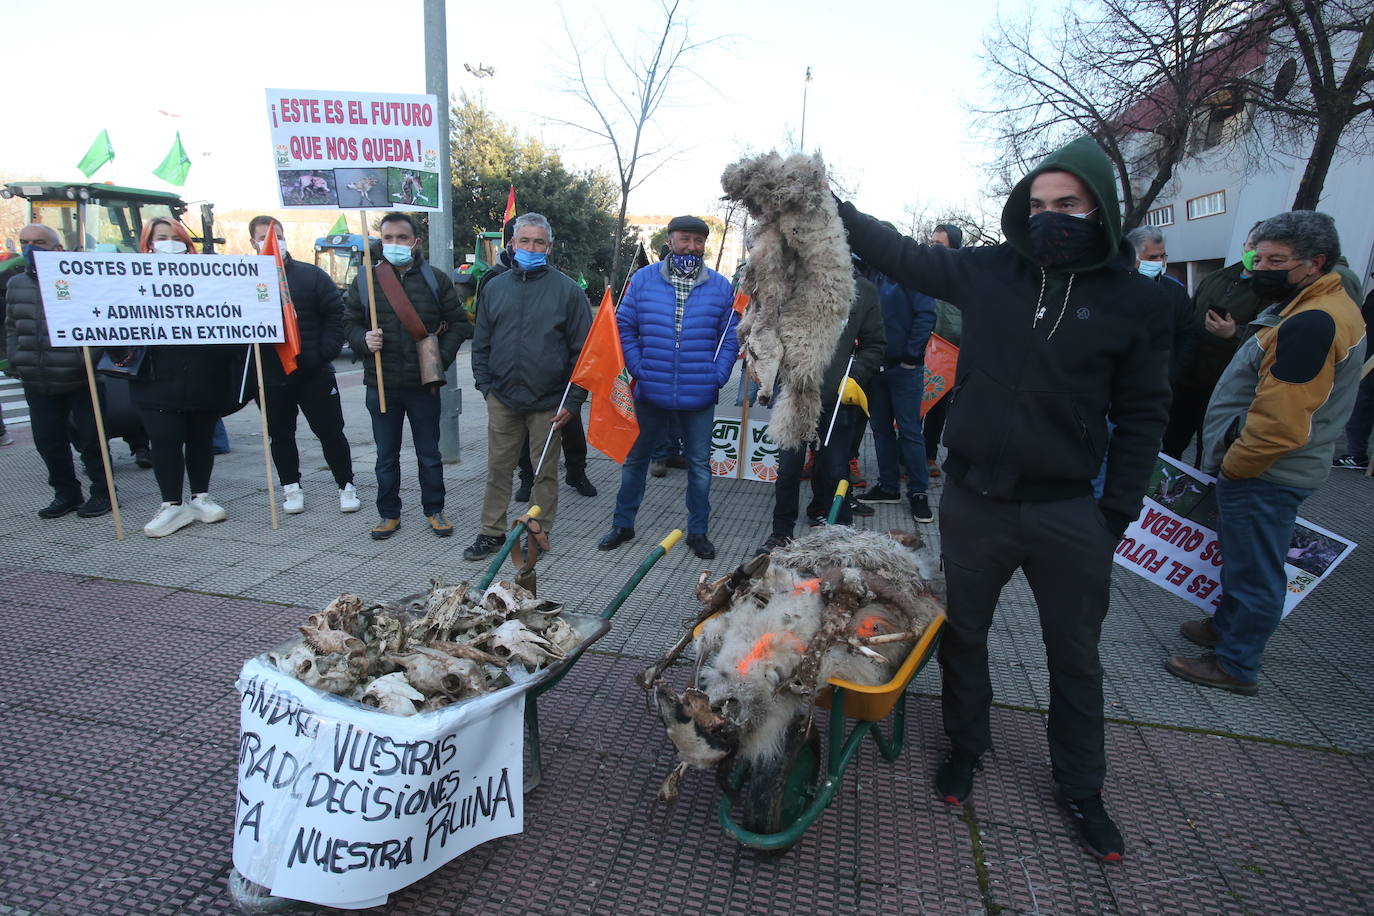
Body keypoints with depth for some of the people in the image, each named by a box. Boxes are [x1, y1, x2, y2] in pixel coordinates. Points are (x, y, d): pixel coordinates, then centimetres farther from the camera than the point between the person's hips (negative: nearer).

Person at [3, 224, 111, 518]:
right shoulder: (16, 284, 12)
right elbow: (11, 327, 21)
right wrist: (14, 360, 10)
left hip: (79, 380, -6)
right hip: (36, 382, 6)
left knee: (90, 438, 2)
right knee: (48, 441, 9)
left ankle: (102, 492, 16)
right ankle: (65, 493, 23)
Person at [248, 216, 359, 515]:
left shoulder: (310, 275, 0)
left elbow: (336, 313, -1)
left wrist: (326, 352, -10)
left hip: (314, 374, -2)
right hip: (270, 378, 2)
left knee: (331, 432, 3)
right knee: (280, 435, 12)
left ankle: (346, 486, 15)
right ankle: (291, 488, 26)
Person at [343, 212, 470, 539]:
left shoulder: (435, 279, 2)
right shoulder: (365, 279, 5)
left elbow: (459, 323, 4)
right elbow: (349, 323, 10)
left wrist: (442, 357, -8)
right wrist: (364, 340, -12)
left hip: (424, 384, -1)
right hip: (381, 385, 1)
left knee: (429, 454, 9)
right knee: (386, 456, 11)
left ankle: (434, 510, 24)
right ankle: (388, 513, 25)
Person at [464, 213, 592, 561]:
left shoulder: (567, 290, -2)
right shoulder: (494, 287, 9)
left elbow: (582, 349, -4)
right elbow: (481, 344, 14)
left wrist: (573, 401, -9)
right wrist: (485, 385, 3)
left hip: (548, 404, -3)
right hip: (502, 401, 3)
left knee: (545, 473, 9)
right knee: (498, 469, 11)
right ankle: (492, 532, 25)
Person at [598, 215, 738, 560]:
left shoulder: (720, 286, 2)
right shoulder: (643, 280, 0)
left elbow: (730, 336, 5)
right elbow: (625, 328, 1)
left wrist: (718, 375, -6)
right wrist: (637, 368, -8)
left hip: (700, 396, 0)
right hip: (650, 393, 0)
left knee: (699, 464, 10)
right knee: (635, 459, 13)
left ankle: (698, 531, 26)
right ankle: (623, 524, 30)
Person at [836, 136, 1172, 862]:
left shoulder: (1131, 298, -5)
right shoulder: (988, 271, -2)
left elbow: (1142, 413, -2)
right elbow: (901, 255, 4)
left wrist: (1119, 510, -5)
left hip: (1068, 513, -1)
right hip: (973, 499, 1)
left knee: (1075, 659, 15)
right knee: (963, 634, 17)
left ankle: (1080, 789, 38)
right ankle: (966, 746, 42)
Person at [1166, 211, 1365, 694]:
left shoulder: (1312, 323, -24)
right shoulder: (1309, 311, 12)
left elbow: (1280, 420, -28)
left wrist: (1232, 466, -16)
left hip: (1264, 476, -11)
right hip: (1265, 470, 11)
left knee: (1254, 569, 2)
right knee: (1243, 558, 23)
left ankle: (1235, 666, 15)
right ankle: (1225, 627, 40)